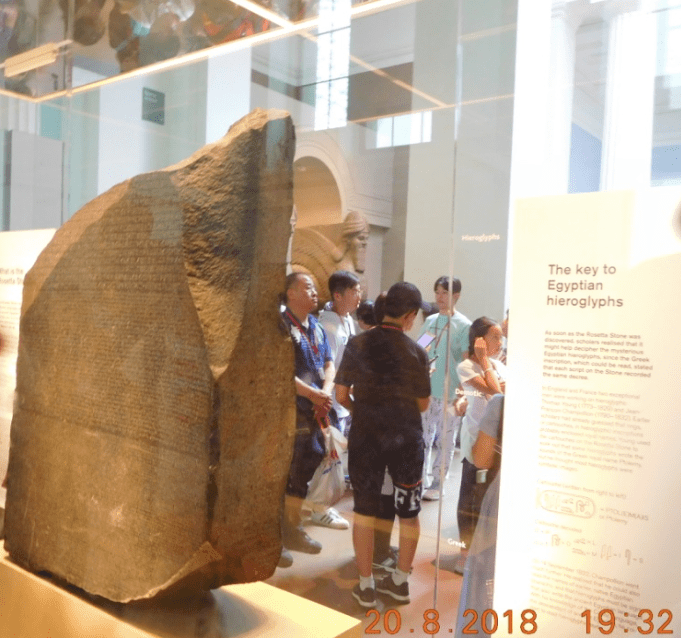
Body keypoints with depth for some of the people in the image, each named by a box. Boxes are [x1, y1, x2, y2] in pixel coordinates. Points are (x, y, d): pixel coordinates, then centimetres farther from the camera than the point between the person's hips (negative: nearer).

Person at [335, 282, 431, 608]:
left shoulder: (357, 344, -8)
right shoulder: (416, 352, -10)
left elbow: (341, 394, -3)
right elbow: (423, 403, -2)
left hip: (366, 436, 0)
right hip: (407, 439, 0)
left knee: (365, 510, 13)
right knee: (408, 511, 17)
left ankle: (366, 586, 21)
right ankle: (400, 581, 30)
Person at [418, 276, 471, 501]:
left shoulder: (464, 326, -7)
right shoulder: (430, 320, 10)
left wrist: (463, 395, -19)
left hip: (449, 394, -5)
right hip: (426, 390, 5)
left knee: (445, 440, 6)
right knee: (423, 436, 12)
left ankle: (437, 484, 19)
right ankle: (420, 478, 25)